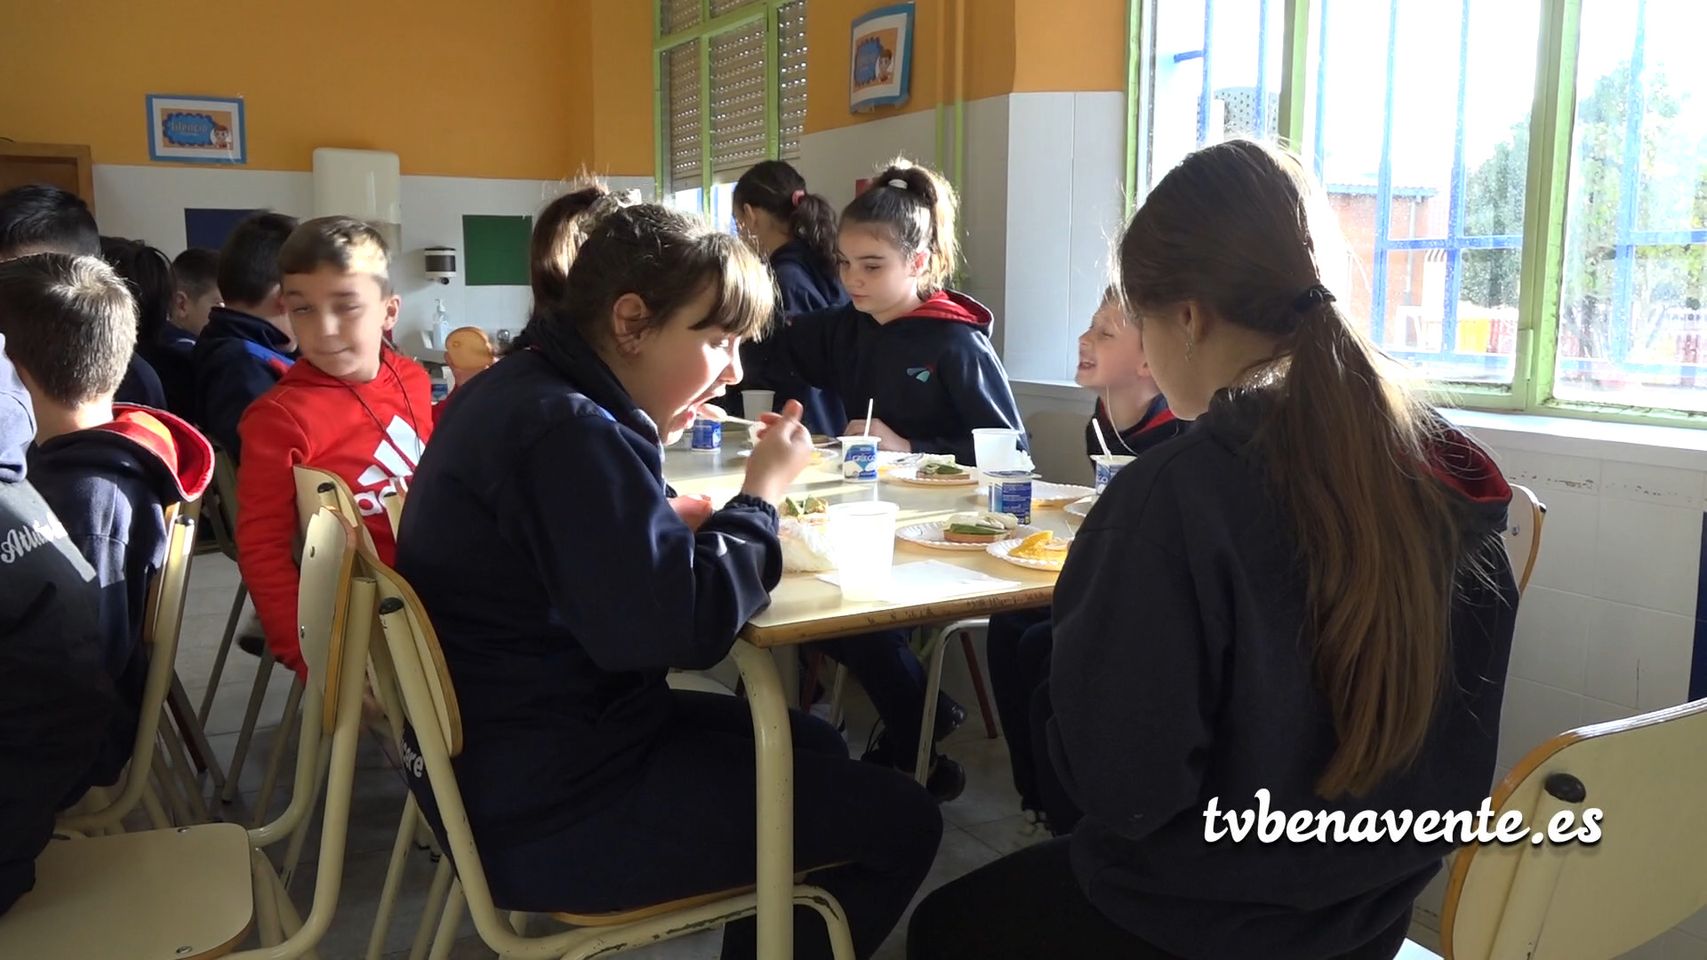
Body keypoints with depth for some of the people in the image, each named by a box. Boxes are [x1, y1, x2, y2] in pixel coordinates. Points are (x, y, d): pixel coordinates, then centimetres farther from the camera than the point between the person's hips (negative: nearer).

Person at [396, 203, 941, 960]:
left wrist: (646, 445, 3)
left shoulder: (518, 390, 8)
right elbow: (683, 625, -29)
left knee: (811, 748, 23)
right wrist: (761, 493, -14)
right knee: (899, 821, -5)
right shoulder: (570, 432, -23)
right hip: (549, 809, -10)